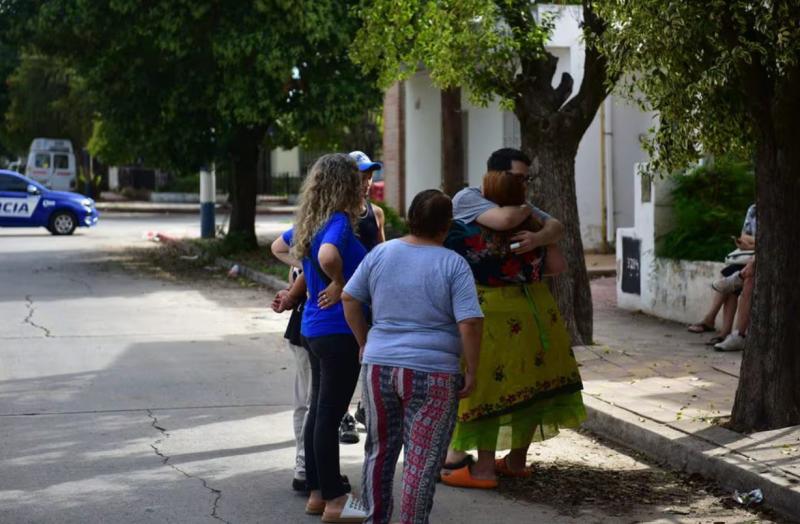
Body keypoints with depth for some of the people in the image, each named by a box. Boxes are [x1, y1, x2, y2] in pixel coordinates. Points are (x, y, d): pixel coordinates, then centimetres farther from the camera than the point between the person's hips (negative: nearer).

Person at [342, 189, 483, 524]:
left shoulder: (381, 254, 3)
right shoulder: (454, 264, -9)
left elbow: (350, 299, 8)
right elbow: (470, 323, -15)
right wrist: (471, 372, -5)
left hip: (378, 367, 4)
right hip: (431, 374, -4)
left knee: (380, 449, 18)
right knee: (422, 460, 3)